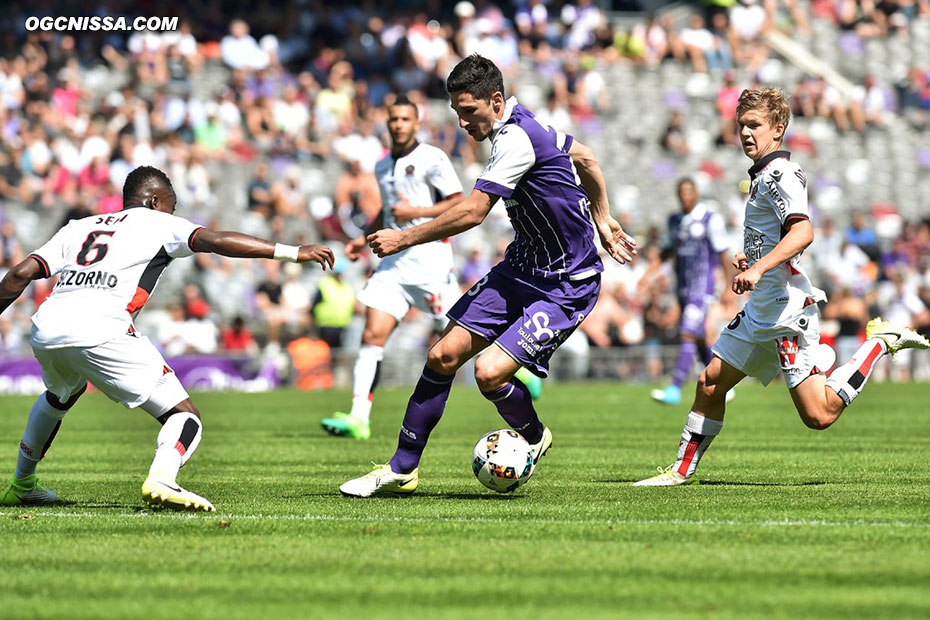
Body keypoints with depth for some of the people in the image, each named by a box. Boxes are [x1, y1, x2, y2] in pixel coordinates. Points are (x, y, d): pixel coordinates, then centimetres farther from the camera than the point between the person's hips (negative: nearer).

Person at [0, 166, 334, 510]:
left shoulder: (79, 227, 28)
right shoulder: (158, 223, 16)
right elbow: (218, 242, 2)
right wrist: (292, 253, 2)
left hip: (45, 331, 6)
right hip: (100, 333, -6)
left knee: (62, 394, 40)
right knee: (186, 417, -1)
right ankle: (161, 479, -29)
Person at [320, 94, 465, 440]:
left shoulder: (432, 159, -6)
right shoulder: (383, 167, 16)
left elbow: (460, 204, -9)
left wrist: (416, 212, -16)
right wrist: (365, 239, 18)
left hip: (429, 253, -6)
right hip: (393, 258, 6)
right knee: (373, 335, -8)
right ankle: (359, 418, -13)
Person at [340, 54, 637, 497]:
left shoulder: (516, 140, -24)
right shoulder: (522, 124, 5)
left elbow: (473, 212, -24)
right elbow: (584, 157, 19)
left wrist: (405, 238, -15)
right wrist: (602, 220, 22)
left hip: (566, 286, -9)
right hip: (521, 268, 9)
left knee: (490, 373, -21)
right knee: (443, 355, -1)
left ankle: (535, 437, 12)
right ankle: (402, 469, 8)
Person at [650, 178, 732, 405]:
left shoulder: (711, 220, -8)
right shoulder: (675, 221, 11)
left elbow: (723, 254, -7)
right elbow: (668, 250, 22)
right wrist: (649, 272, 10)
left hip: (702, 286, -7)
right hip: (683, 288, 7)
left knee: (688, 336, -14)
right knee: (700, 341, 12)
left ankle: (675, 390, -17)